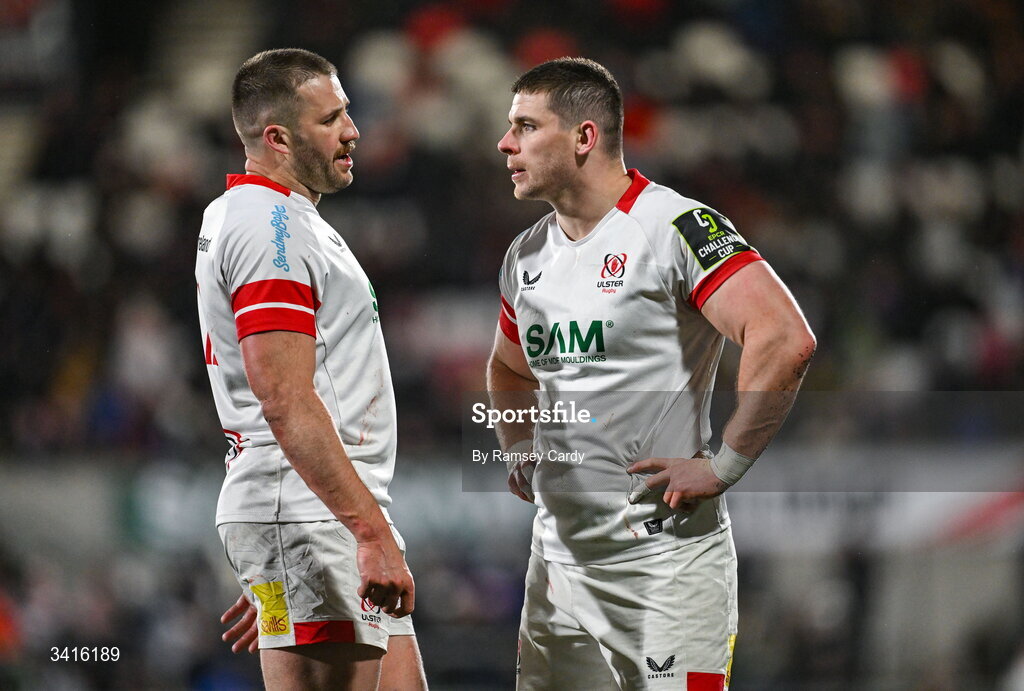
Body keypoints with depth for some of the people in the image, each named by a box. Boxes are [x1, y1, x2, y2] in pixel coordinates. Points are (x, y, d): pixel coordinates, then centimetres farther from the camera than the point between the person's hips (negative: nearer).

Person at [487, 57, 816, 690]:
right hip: (559, 559, 7)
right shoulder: (528, 257, 14)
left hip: (667, 551, -7)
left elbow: (786, 342, -23)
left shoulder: (677, 229, -12)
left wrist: (722, 467, -21)